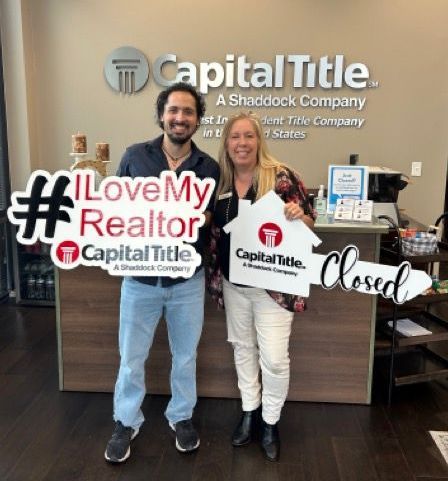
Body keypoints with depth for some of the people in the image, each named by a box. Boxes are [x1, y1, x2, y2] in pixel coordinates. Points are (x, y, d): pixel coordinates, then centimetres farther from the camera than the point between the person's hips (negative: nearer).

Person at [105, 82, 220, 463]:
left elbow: (204, 220, 3)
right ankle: (126, 422, 36)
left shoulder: (208, 167, -1)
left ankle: (181, 417, 40)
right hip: (140, 277, 0)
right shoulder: (135, 156, -2)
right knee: (131, 357, 13)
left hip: (188, 279, 1)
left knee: (185, 355, 17)